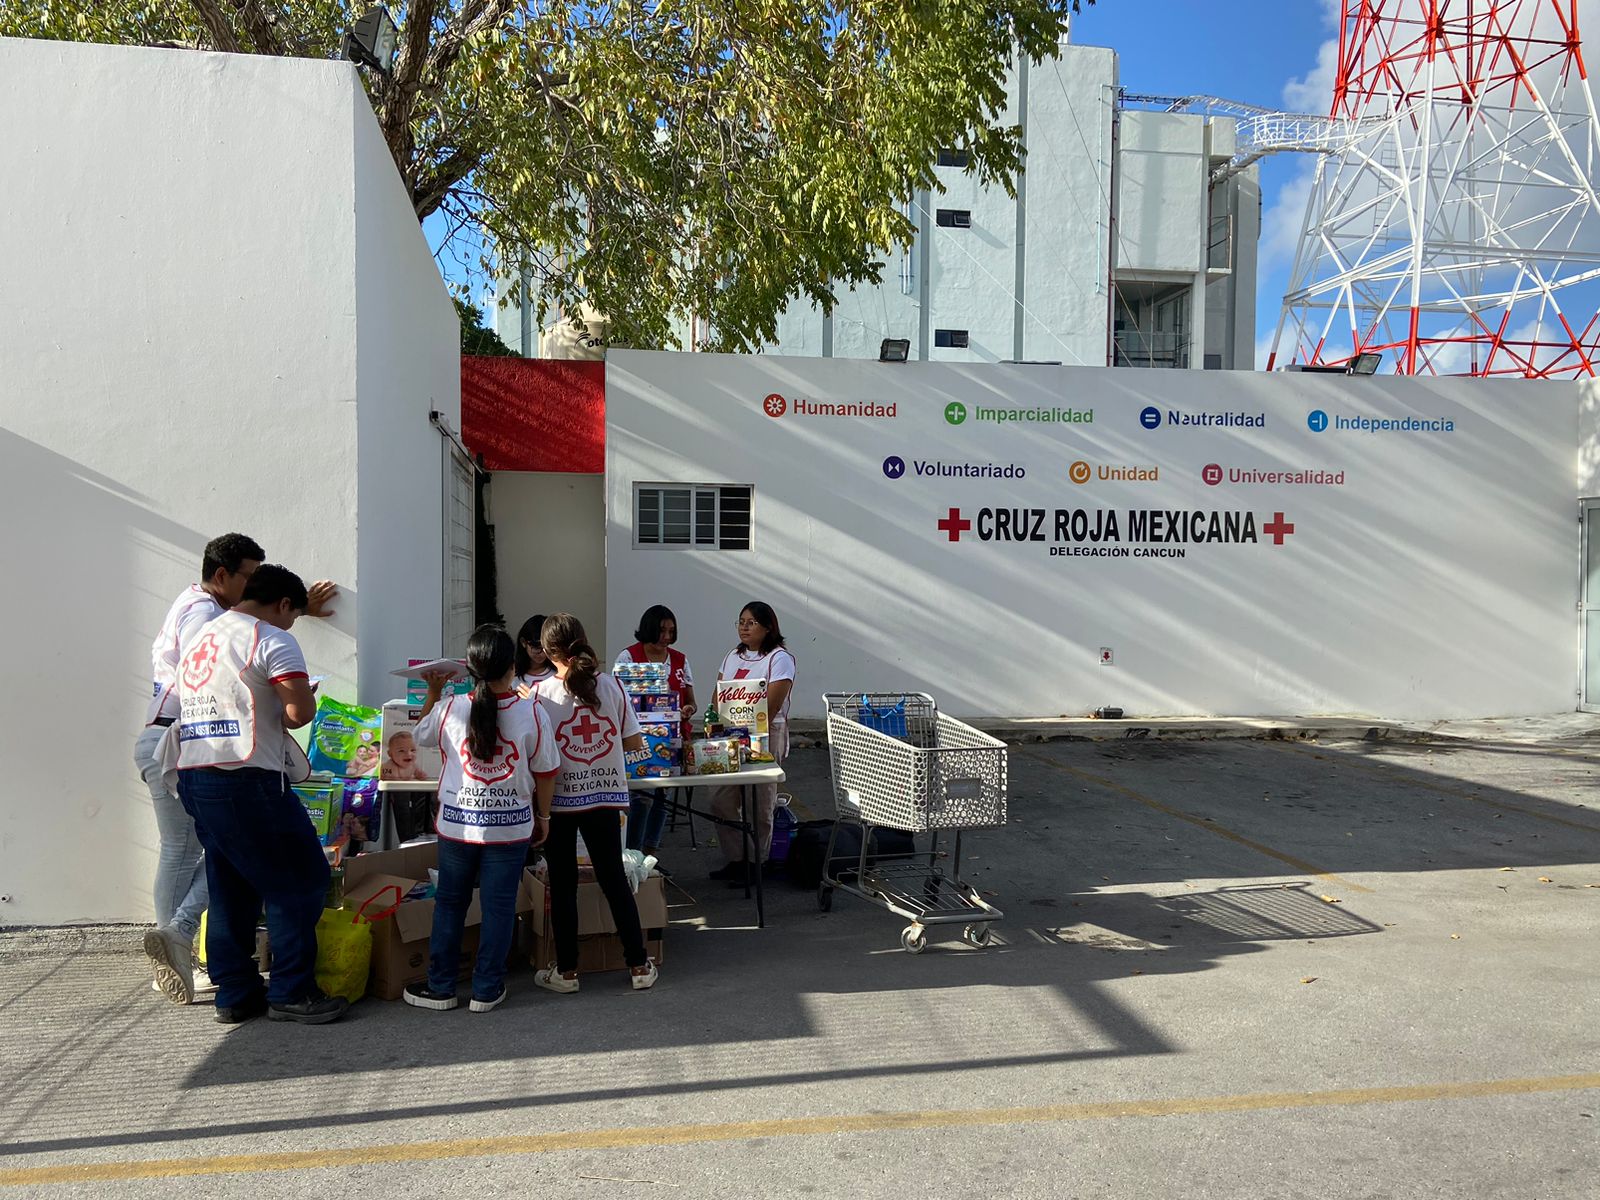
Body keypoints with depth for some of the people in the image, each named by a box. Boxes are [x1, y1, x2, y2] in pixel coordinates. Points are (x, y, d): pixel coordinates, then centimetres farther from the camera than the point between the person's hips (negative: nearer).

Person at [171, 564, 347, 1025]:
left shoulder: (198, 639, 19)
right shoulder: (271, 640, -7)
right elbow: (302, 709, -16)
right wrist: (282, 720, 4)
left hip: (194, 777, 9)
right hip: (247, 780, -9)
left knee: (229, 887, 15)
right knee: (299, 882, 1)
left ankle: (235, 994, 19)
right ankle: (291, 992, 5)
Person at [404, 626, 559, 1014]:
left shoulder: (450, 710, -9)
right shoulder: (532, 714, -12)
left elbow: (421, 734, 14)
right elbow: (545, 774, -4)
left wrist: (433, 691, 22)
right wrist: (543, 816, 9)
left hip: (457, 823, 2)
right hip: (511, 827, -1)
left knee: (449, 902, 16)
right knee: (499, 907, 9)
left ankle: (440, 987, 25)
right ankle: (487, 990, 17)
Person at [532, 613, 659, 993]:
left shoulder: (542, 694, -13)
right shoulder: (611, 685, -5)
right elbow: (634, 741, 0)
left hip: (560, 799, -2)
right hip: (606, 795, 3)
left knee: (563, 884, 10)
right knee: (614, 878, 12)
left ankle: (566, 971, 18)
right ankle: (639, 965, 18)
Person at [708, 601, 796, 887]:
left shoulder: (779, 658, -6)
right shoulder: (733, 656, 16)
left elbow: (772, 706, -14)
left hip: (763, 737, -7)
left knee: (759, 805, 0)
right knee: (719, 799, 5)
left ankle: (755, 865, 13)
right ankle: (736, 860, 18)